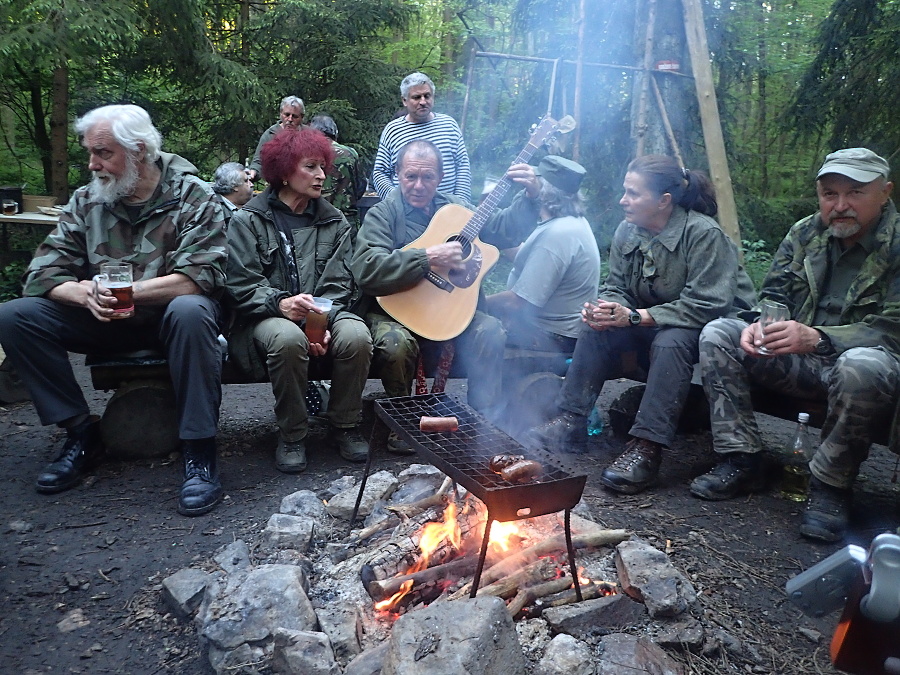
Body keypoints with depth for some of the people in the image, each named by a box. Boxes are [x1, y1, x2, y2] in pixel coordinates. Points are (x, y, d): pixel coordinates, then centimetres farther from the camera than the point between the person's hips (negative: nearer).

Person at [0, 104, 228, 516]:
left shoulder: (193, 197, -8)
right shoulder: (86, 201, 4)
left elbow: (200, 276, -21)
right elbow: (41, 274, -3)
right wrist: (87, 294, -24)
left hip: (169, 317, -4)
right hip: (106, 323, 5)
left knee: (190, 311, -38)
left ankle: (199, 452, -28)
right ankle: (81, 433, -3)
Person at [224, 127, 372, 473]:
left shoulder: (335, 223, 11)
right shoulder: (248, 220, 2)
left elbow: (338, 286, 3)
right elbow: (241, 286, -6)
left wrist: (323, 323, -16)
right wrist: (280, 303, -25)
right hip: (268, 316, -2)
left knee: (356, 336, -30)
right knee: (288, 338, -37)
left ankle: (343, 426, -6)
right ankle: (292, 434, -14)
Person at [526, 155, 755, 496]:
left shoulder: (705, 234, -22)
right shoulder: (627, 231, -1)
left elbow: (706, 306, -28)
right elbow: (615, 286, 3)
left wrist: (635, 316, -30)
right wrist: (606, 309, -23)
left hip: (716, 325, -6)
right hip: (653, 324, 7)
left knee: (670, 341, -37)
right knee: (596, 328, -14)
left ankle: (646, 448, -35)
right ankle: (571, 422, -12)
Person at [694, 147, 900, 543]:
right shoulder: (806, 233, 4)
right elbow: (776, 294, 8)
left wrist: (818, 338, -36)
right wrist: (761, 325, -17)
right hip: (802, 361, 6)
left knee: (862, 366, -40)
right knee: (717, 334, -11)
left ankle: (830, 486, -17)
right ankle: (741, 461, -10)